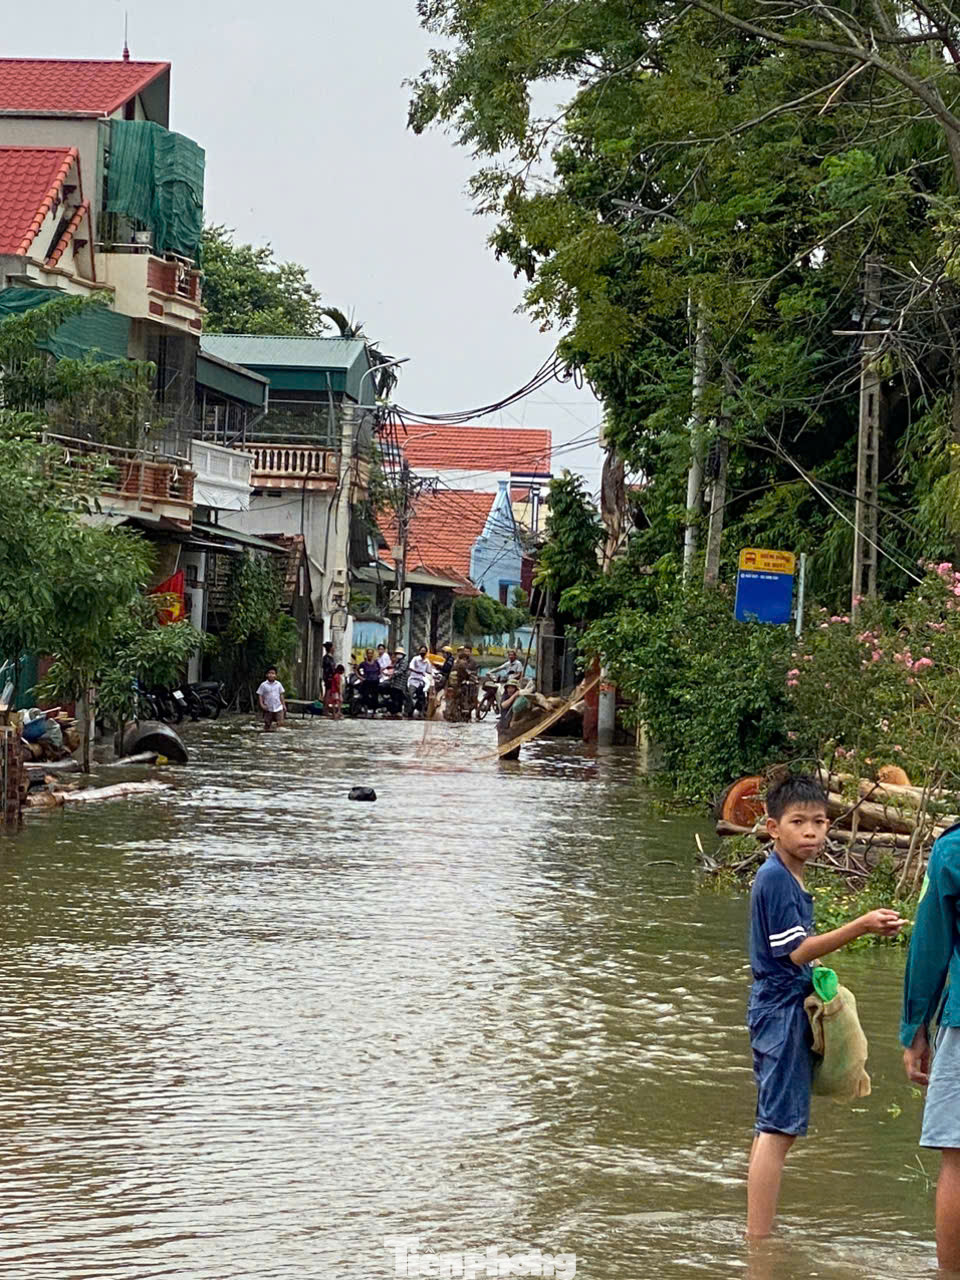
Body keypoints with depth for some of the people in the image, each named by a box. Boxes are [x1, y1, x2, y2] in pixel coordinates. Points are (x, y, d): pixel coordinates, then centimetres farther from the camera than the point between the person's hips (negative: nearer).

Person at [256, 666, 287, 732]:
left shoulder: (278, 684, 3)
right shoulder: (263, 685, -4)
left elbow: (281, 695, 11)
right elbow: (260, 695, -2)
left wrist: (284, 705, 9)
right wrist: (262, 704, -14)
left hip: (278, 707, 2)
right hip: (268, 709, -2)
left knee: (280, 722, -8)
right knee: (267, 724, 3)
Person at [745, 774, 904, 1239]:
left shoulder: (788, 877, 15)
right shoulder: (775, 878, -16)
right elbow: (796, 951, -20)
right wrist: (861, 926, -25)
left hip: (787, 1011, 11)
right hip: (782, 1012, -11)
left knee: (773, 1128, 13)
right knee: (777, 1129, -12)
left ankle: (758, 1240, 18)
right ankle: (760, 1245, -13)